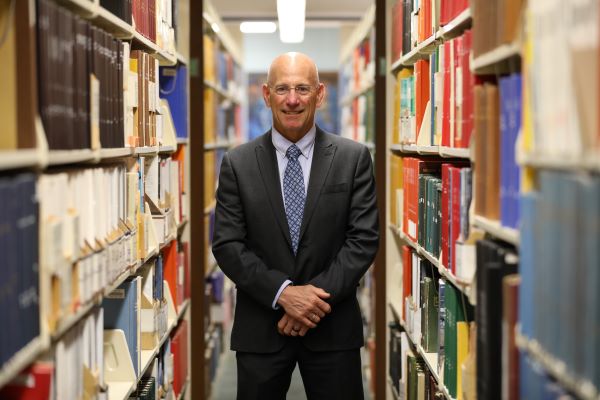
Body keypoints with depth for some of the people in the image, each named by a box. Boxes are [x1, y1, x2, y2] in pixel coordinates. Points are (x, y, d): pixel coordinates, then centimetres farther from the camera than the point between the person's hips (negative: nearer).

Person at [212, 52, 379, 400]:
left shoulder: (354, 158, 0)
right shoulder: (237, 164, 0)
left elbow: (365, 238, -4)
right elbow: (227, 244, -3)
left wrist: (317, 295, -14)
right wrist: (283, 293, -15)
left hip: (333, 326, 0)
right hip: (260, 328, 0)